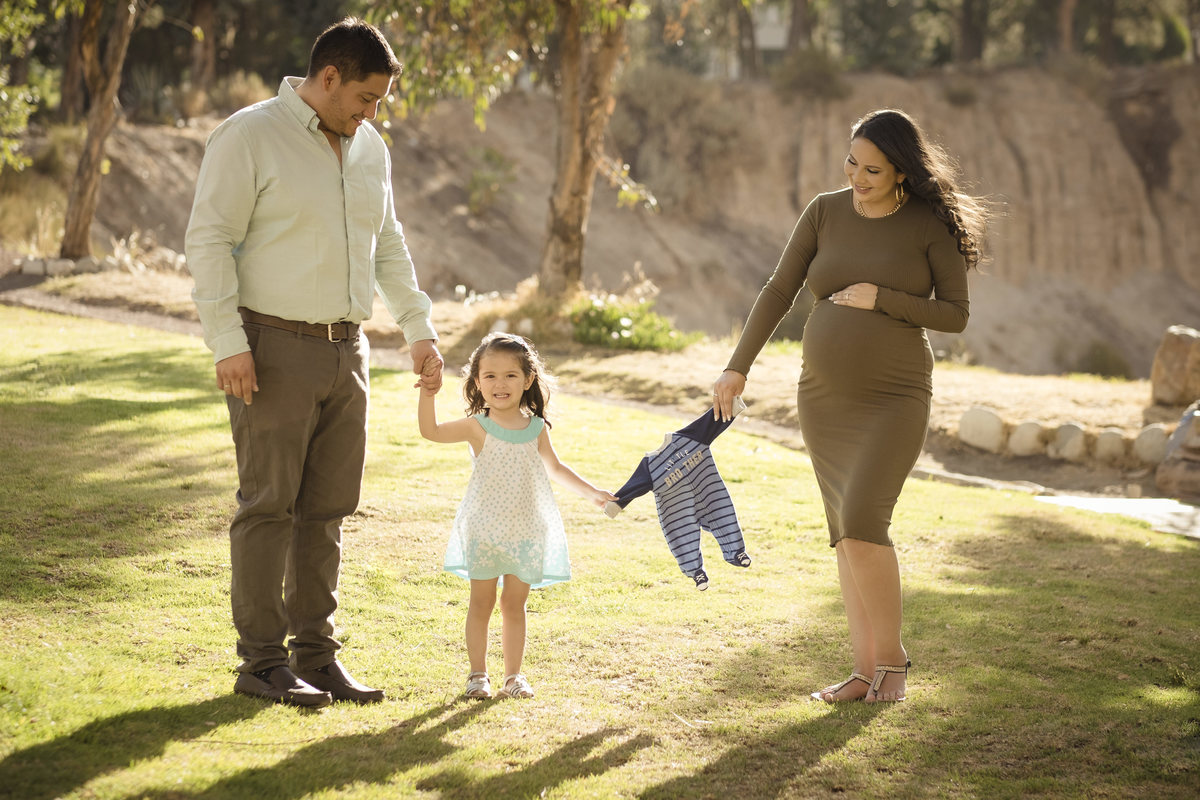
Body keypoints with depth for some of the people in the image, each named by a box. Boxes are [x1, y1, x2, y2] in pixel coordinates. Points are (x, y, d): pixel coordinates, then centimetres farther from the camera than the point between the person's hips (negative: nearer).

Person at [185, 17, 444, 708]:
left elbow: (389, 244, 23)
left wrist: (419, 328, 15)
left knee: (327, 509, 9)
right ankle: (262, 661, 4)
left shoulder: (370, 149, 14)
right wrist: (229, 342, -17)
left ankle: (316, 654, 17)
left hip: (346, 351, 7)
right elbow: (209, 240, -11)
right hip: (274, 347, -7)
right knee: (270, 506, -3)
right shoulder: (249, 136, -8)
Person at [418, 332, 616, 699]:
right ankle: (478, 673, 12)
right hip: (484, 529, -2)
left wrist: (592, 492, 15)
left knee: (514, 604, 7)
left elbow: (555, 468, 16)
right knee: (481, 602, 3)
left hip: (526, 531, 2)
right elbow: (431, 431, -11)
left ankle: (513, 675, 14)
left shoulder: (537, 428, 3)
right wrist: (428, 394, -22)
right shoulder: (478, 426, -5)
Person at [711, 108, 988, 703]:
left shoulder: (932, 225, -8)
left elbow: (955, 316, -7)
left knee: (862, 522, -18)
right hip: (825, 397, 5)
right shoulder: (826, 212, 1)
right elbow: (778, 293, 2)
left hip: (894, 398, -5)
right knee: (848, 531, 6)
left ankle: (892, 656, -1)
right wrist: (738, 367, -4)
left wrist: (881, 298, -18)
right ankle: (865, 670, 12)